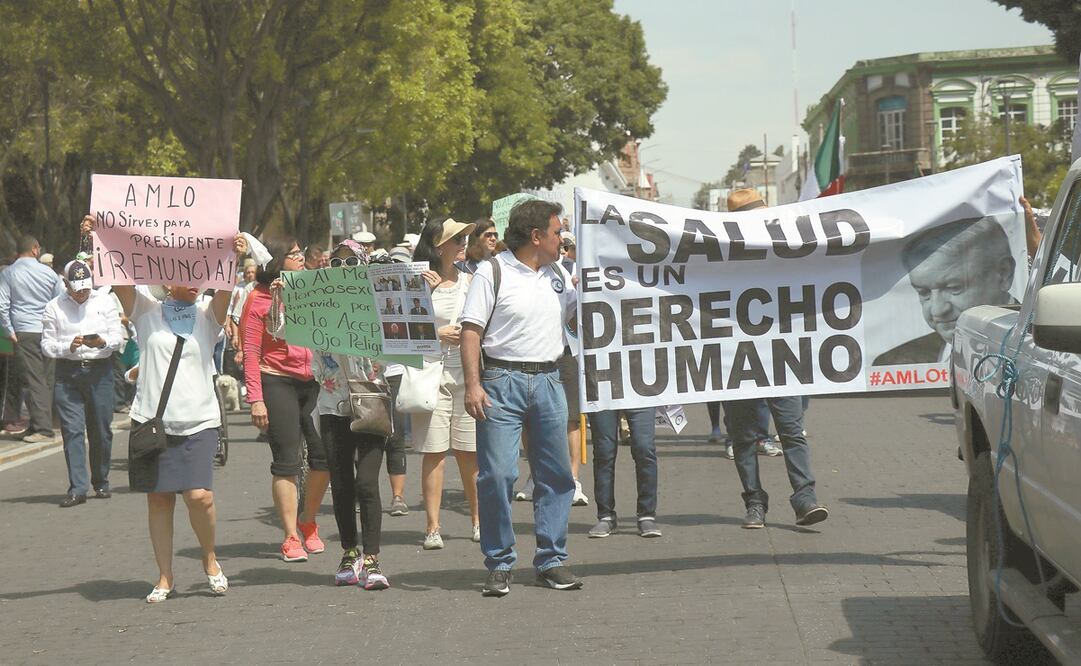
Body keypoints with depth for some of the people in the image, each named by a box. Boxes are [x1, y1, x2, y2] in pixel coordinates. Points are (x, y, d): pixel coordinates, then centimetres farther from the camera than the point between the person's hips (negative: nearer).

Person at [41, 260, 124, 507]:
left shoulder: (105, 301, 8)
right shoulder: (54, 307, 5)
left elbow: (118, 337, 5)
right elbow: (46, 345, 3)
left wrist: (102, 342, -17)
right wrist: (68, 347, -15)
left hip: (99, 369, 1)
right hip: (67, 372, -1)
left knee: (101, 429, 5)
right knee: (72, 429, -8)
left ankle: (100, 482, 20)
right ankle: (77, 488, -10)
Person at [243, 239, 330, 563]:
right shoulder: (259, 300, -3)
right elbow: (251, 353, -6)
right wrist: (256, 399, -13)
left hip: (314, 381, 5)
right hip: (277, 382, -5)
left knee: (326, 454, -1)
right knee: (286, 461, -3)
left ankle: (308, 522, 21)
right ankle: (291, 538, 3)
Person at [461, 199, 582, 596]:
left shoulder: (558, 275, 14)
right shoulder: (493, 274, -4)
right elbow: (471, 331, -8)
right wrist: (472, 384, -17)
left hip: (548, 381, 6)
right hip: (503, 381, -6)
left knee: (556, 474, 6)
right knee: (497, 474, -9)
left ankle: (551, 561, 15)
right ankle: (499, 566, 0)